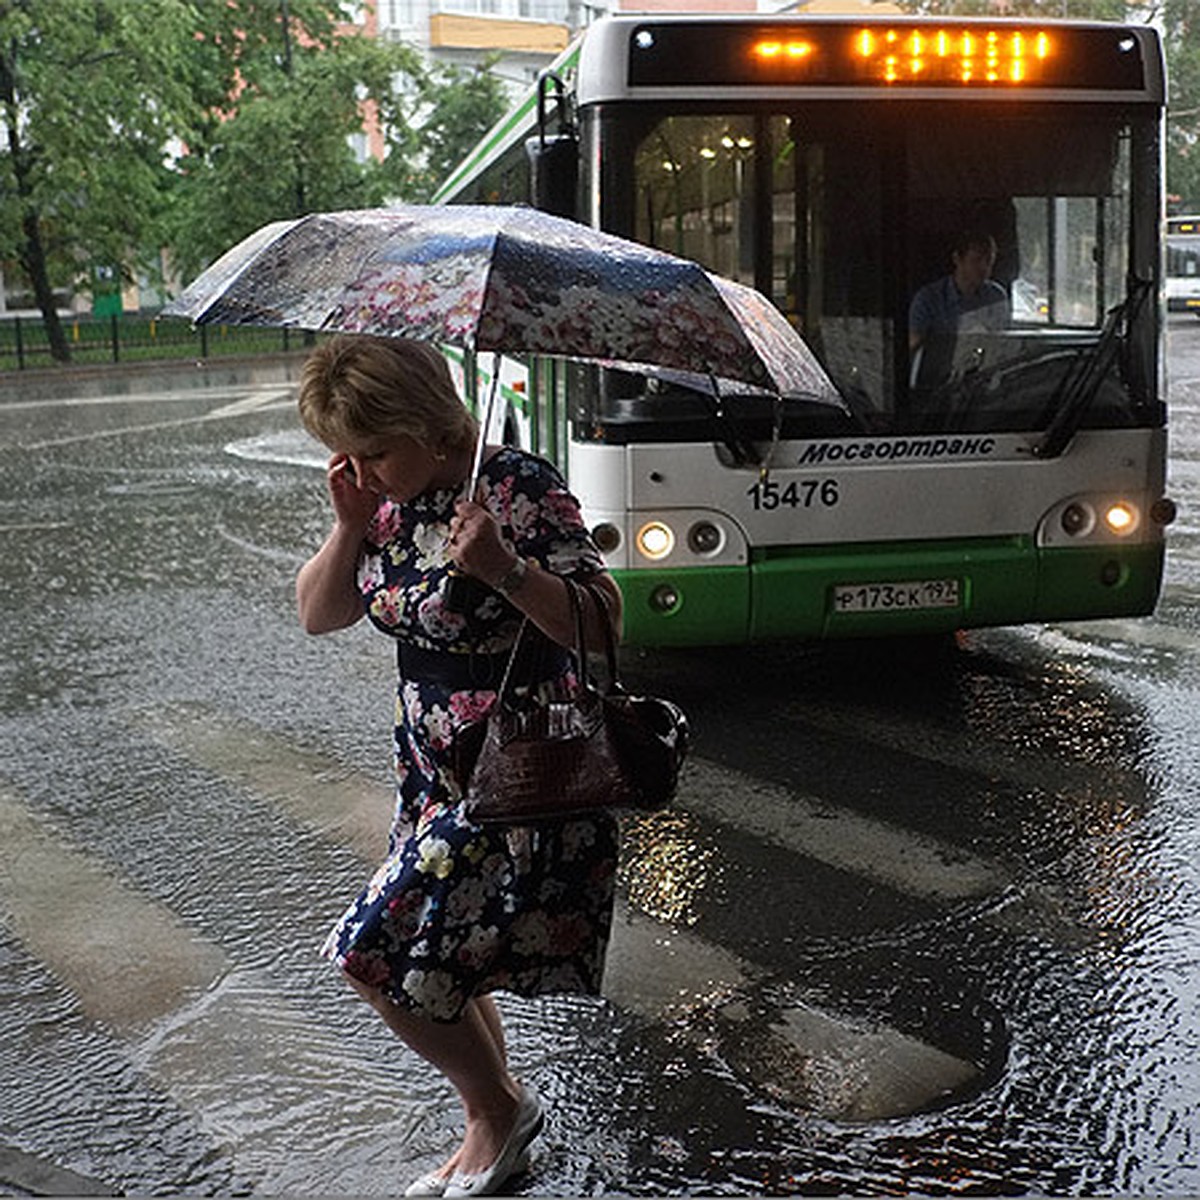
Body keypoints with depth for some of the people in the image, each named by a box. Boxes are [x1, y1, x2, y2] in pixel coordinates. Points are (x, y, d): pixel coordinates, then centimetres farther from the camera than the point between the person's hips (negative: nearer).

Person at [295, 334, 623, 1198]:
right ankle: (495, 1130, 39)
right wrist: (350, 525, -9)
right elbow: (317, 615, 7)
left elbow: (602, 626, -21)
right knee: (438, 965, 17)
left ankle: (499, 1109, 15)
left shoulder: (521, 490, -20)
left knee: (380, 955, -9)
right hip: (434, 771, 8)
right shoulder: (386, 498, 3)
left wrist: (505, 573, -36)